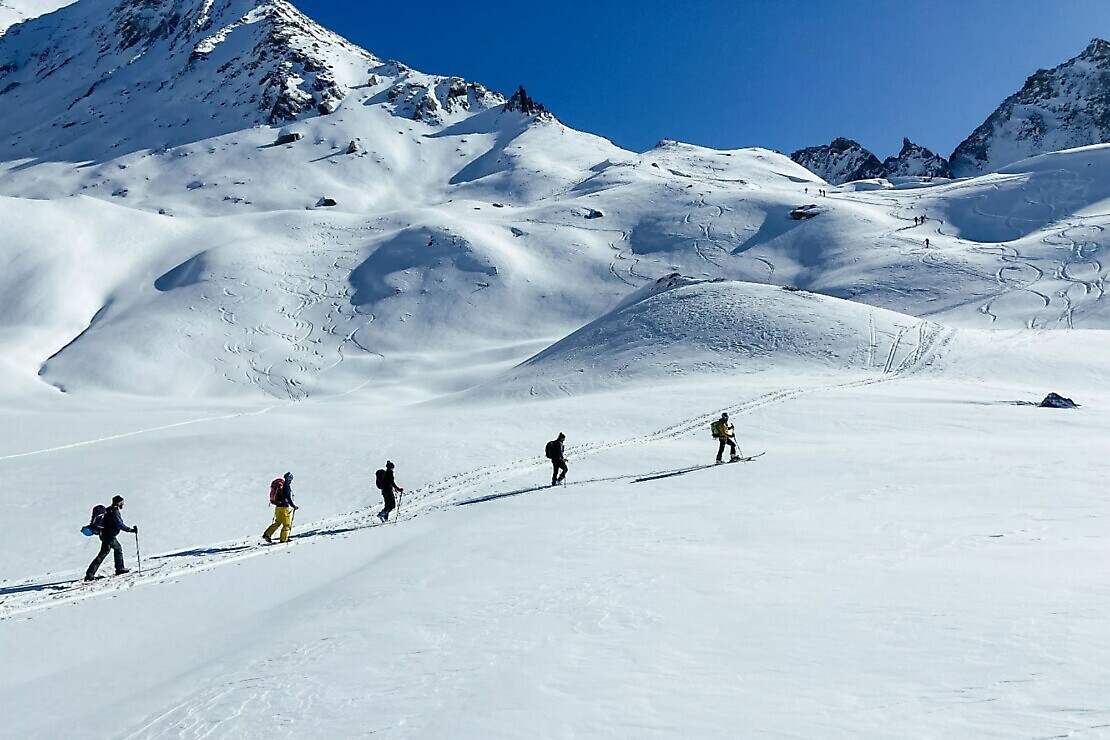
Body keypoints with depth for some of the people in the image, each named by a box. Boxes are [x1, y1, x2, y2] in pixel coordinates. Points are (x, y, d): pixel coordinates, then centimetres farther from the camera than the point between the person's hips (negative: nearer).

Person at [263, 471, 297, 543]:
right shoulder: (288, 486, -16)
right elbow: (289, 498, -21)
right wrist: (294, 506, -11)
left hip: (278, 507, 8)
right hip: (285, 507, -8)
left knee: (277, 522, 19)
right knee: (287, 524, 4)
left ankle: (267, 534, 13)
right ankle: (283, 539, 6)